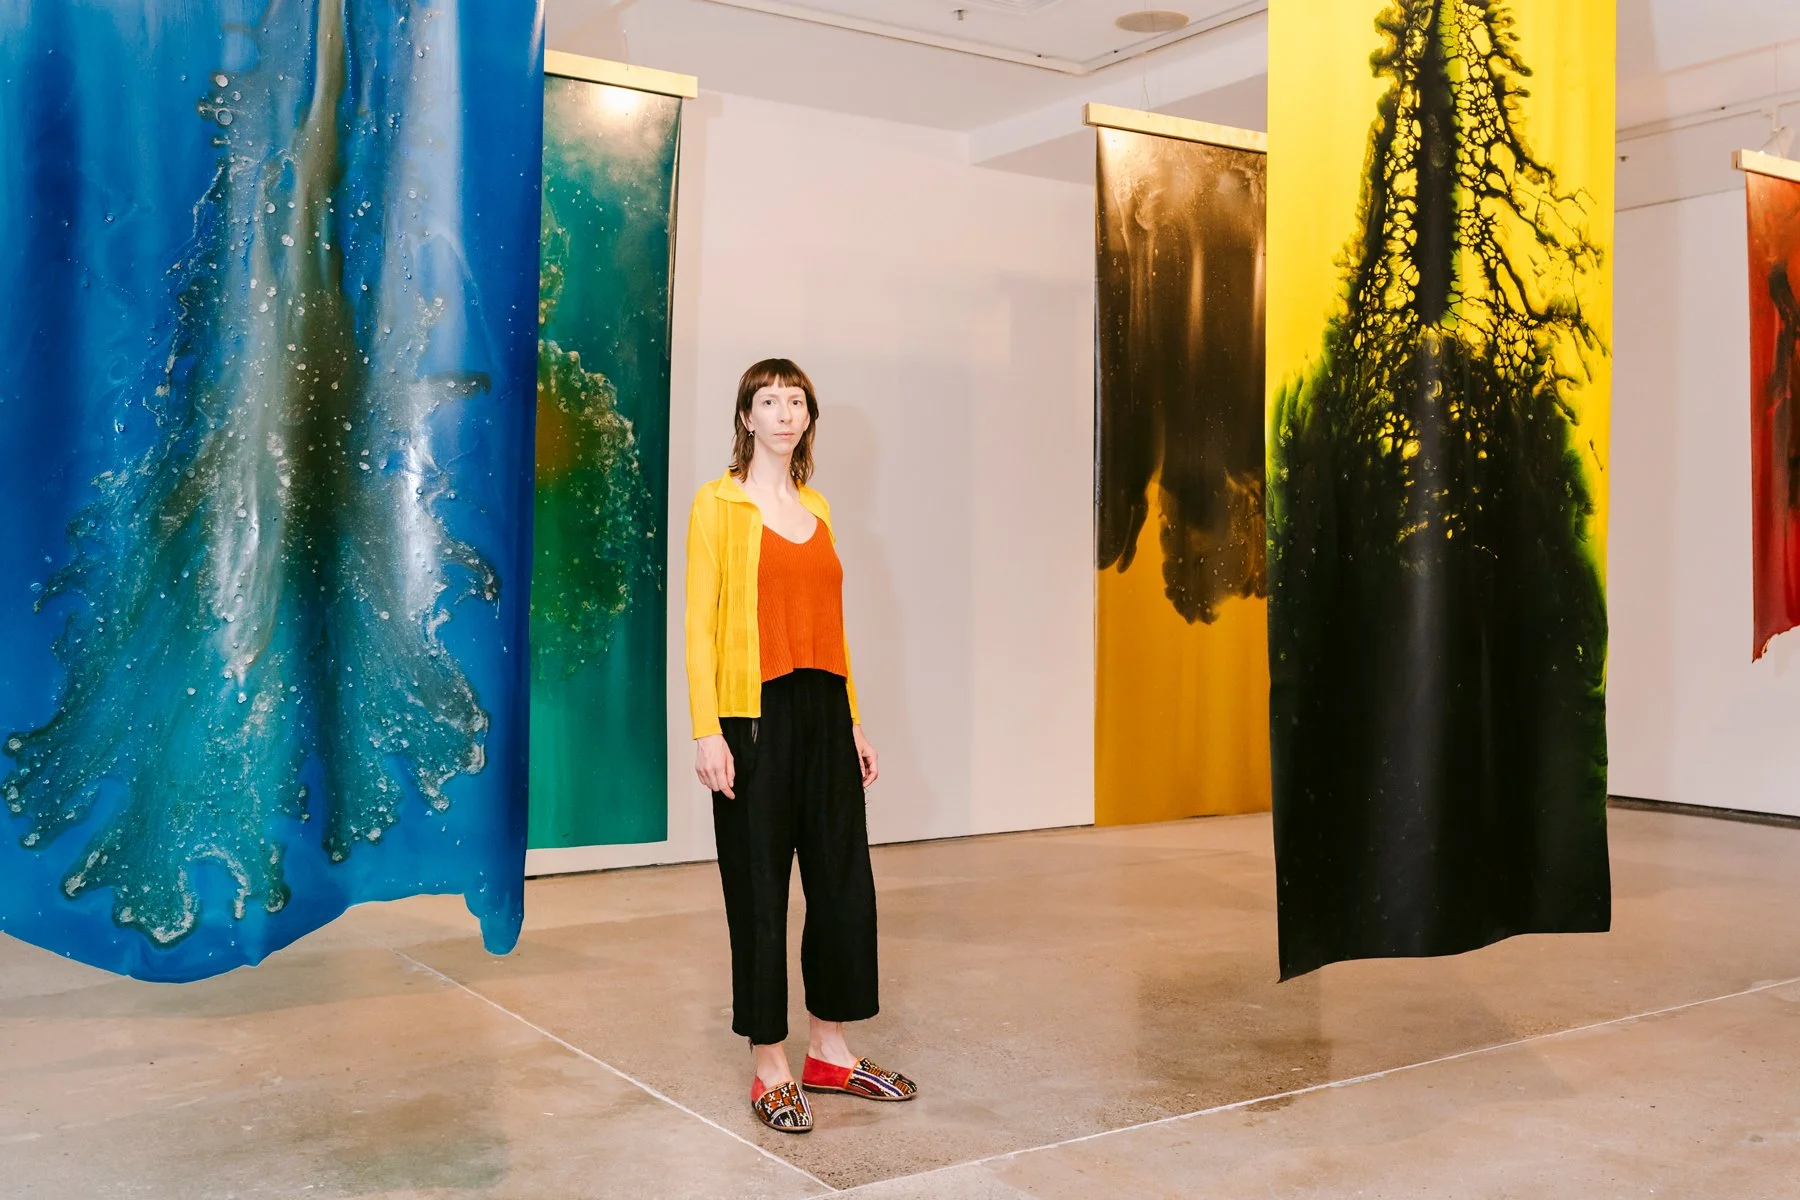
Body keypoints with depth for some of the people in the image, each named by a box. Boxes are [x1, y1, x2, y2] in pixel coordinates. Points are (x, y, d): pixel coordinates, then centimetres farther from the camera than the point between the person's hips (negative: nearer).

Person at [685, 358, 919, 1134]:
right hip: (755, 712, -6)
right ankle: (770, 1070, 13)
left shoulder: (816, 509, 14)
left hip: (822, 708, 6)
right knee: (759, 889, 2)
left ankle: (829, 1052, 25)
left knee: (843, 880, 10)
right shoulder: (719, 504, -3)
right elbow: (699, 625, -8)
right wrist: (707, 732, -15)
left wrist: (852, 722, 14)